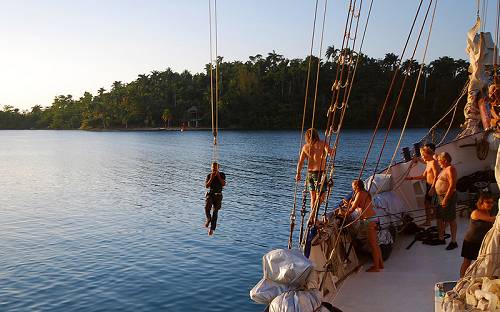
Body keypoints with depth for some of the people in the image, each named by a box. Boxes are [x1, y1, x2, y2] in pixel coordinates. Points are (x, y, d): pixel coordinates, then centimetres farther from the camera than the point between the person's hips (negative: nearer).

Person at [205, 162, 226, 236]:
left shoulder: (222, 174, 2)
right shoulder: (209, 176, 3)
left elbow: (223, 184, -12)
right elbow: (206, 186, -7)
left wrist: (218, 176, -18)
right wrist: (211, 178, -16)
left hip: (218, 196, 0)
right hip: (210, 194, 0)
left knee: (215, 212, 0)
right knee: (207, 208, -26)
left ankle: (212, 229, 7)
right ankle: (208, 219, 3)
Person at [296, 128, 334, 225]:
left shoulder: (305, 147, 3)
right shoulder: (322, 144, -7)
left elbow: (300, 162, 3)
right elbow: (330, 152, -23)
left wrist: (298, 173, 14)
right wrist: (331, 150, 0)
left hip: (310, 173, 5)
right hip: (320, 173, -5)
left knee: (313, 197, 15)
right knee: (320, 196, 2)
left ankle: (313, 219, 21)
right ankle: (311, 217, -9)